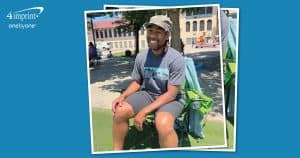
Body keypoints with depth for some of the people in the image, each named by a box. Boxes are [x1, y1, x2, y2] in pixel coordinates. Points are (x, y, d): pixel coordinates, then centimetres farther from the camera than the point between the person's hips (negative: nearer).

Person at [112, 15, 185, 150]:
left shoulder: (175, 59, -19)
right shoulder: (141, 57, -3)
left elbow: (171, 94, -20)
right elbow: (137, 82, 11)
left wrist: (144, 111, -25)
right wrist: (122, 96, -11)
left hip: (170, 99, -5)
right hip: (148, 94, 5)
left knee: (163, 124, -37)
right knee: (119, 111, -16)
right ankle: (117, 150, 5)